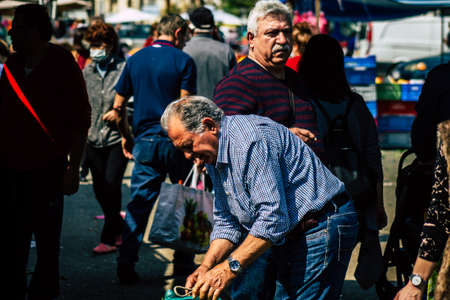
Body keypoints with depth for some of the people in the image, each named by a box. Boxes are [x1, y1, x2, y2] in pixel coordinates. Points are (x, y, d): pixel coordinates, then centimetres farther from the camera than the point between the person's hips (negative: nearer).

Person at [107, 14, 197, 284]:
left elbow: (118, 107, 10)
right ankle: (183, 261, 15)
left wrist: (126, 137, 22)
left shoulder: (135, 60, 9)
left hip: (145, 141, 3)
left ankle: (126, 263, -4)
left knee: (139, 203, 4)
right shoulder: (183, 61, -4)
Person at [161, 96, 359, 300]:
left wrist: (230, 267, -26)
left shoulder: (250, 139, -22)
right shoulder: (213, 156, 10)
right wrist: (205, 268, -2)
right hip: (285, 239, 10)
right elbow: (226, 222, 14)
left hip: (320, 228, -10)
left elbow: (273, 216, -28)